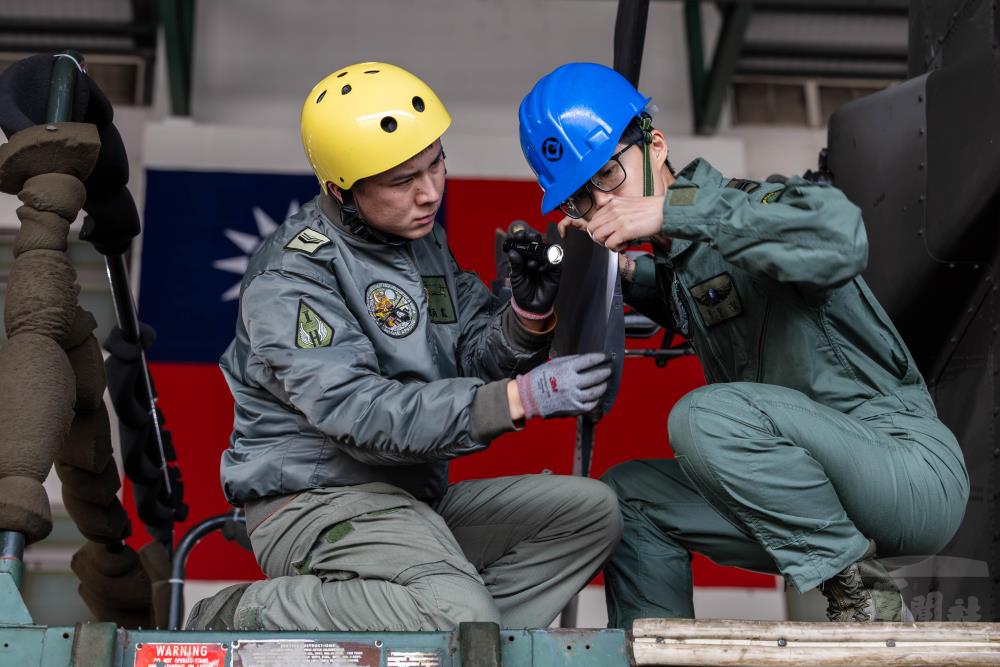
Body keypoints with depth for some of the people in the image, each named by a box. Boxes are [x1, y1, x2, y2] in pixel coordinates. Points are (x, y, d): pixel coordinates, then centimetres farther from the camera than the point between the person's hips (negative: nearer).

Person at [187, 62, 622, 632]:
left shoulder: (421, 237, 12)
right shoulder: (292, 278, -15)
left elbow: (472, 355, 12)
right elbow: (363, 417, -25)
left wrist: (528, 313, -11)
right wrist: (520, 398, -29)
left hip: (412, 498, 9)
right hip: (320, 499, -8)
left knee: (591, 511, -1)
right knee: (461, 618, -31)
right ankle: (252, 617, -12)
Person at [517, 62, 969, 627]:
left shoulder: (746, 206, -16)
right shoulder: (679, 258, 9)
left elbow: (841, 240, -37)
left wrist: (672, 211, -33)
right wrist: (629, 275, 9)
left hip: (916, 471, -8)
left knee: (708, 415, -29)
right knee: (630, 494, 8)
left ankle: (862, 596, -15)